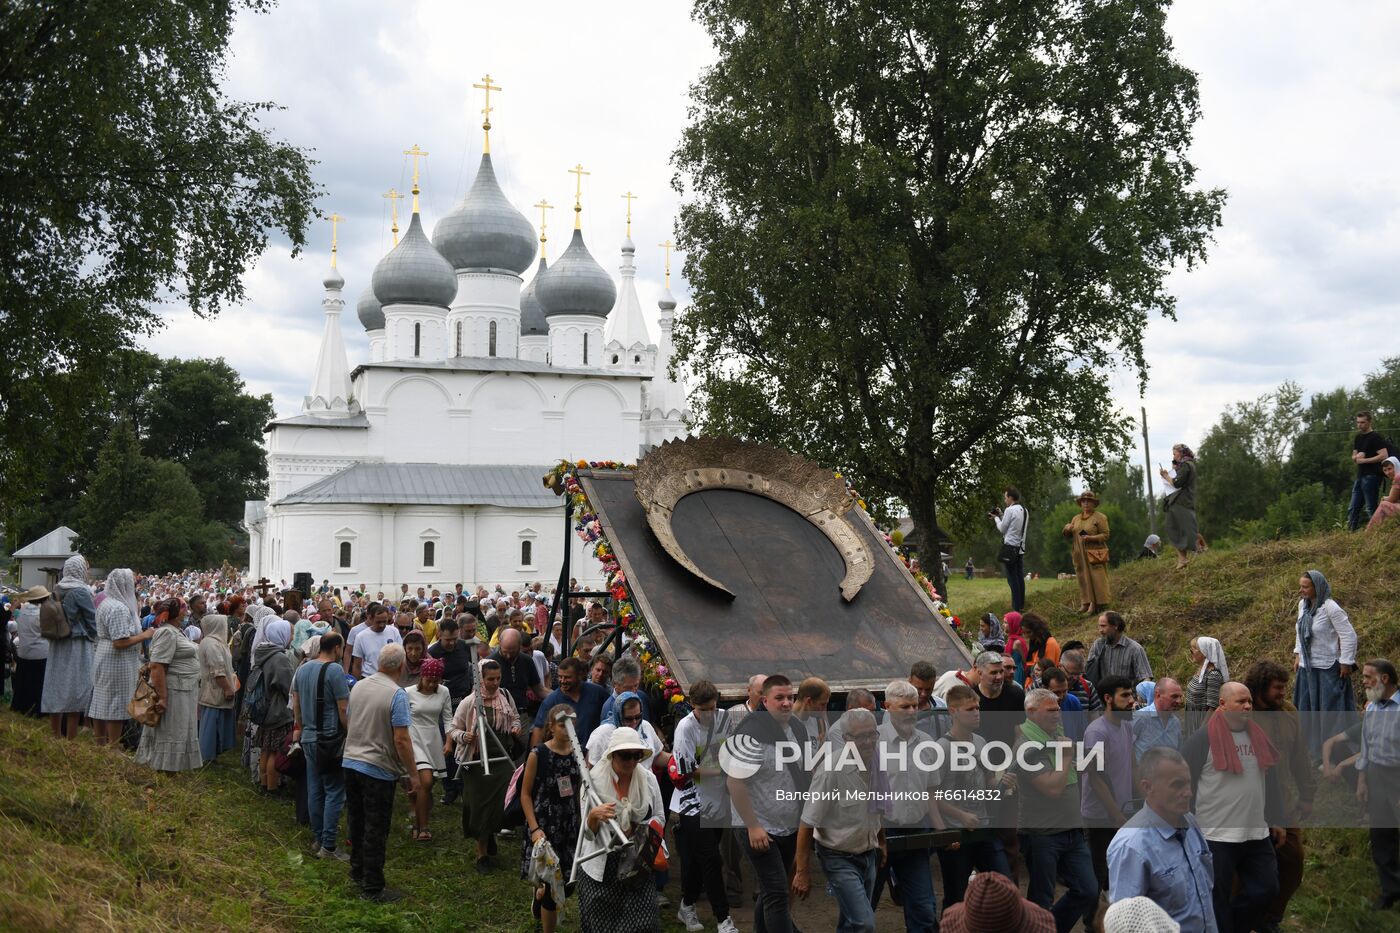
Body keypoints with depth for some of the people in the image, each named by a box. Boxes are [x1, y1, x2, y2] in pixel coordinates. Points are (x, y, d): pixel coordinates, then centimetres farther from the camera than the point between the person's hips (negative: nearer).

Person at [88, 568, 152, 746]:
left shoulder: (106, 603, 12)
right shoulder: (119, 608, -21)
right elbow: (120, 642, -25)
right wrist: (144, 636, -16)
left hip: (104, 662, 10)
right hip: (118, 664, -10)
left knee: (102, 705, 14)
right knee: (116, 709, -3)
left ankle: (100, 744, 22)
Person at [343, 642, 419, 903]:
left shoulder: (358, 687, 5)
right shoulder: (396, 694, -17)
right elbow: (401, 739, -20)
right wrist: (413, 773, -12)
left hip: (351, 762, 7)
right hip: (378, 769, -7)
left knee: (357, 822, 20)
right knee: (376, 830, 1)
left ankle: (358, 872, 33)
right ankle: (372, 888, 6)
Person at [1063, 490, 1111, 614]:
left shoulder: (1100, 517, 0)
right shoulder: (1076, 519, 17)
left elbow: (1105, 535, -6)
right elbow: (1067, 535, 20)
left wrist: (1091, 538, -20)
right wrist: (1067, 530, -3)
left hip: (1094, 554, -5)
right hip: (1080, 555, 5)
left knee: (1095, 579, -8)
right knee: (1083, 579, 2)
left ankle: (1094, 605, -7)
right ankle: (1085, 603, 3)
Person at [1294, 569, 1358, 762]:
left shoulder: (1330, 608, -18)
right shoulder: (1303, 605, 4)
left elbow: (1349, 636, -16)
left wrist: (1346, 664, -15)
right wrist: (1297, 655, 16)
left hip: (1328, 669, -8)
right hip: (1307, 667, 8)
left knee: (1331, 711, -1)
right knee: (1307, 710, 13)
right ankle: (1312, 752, 26)